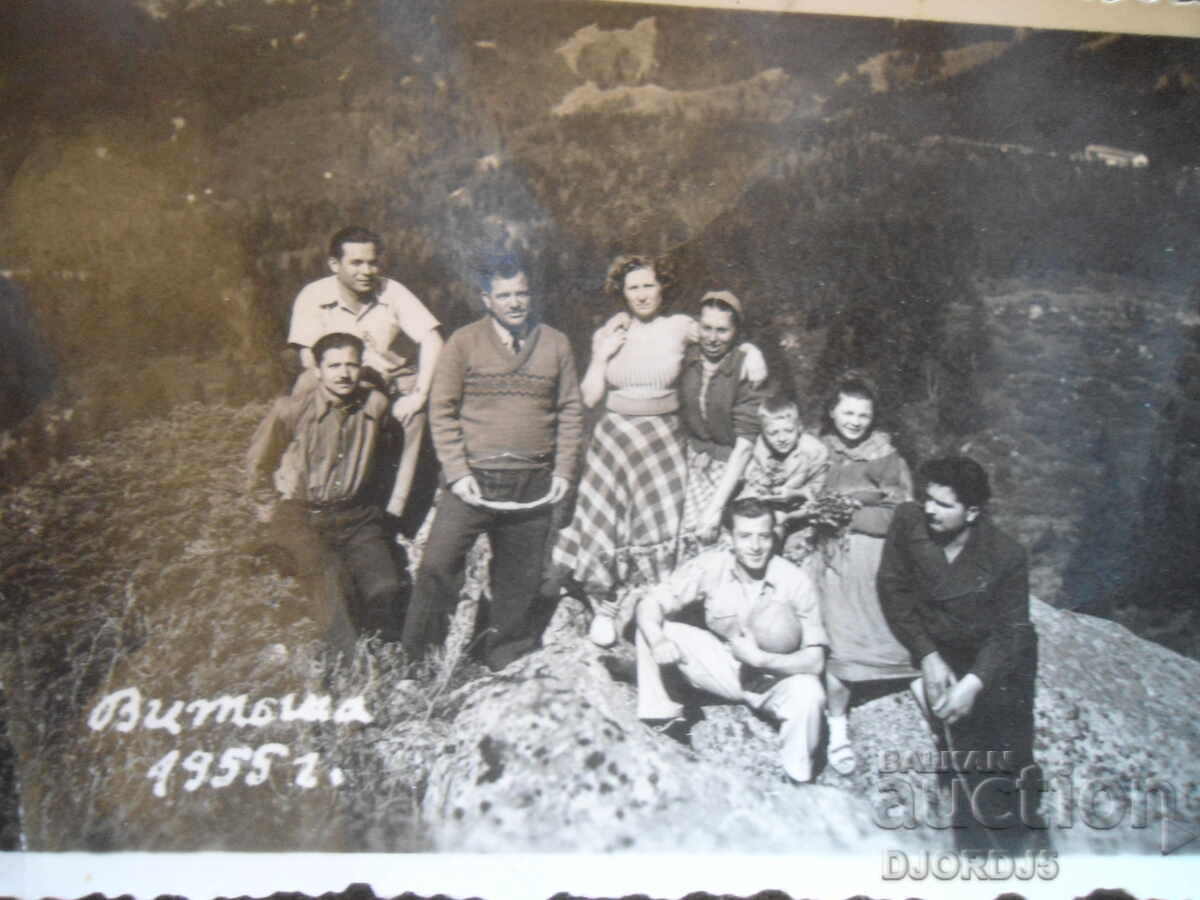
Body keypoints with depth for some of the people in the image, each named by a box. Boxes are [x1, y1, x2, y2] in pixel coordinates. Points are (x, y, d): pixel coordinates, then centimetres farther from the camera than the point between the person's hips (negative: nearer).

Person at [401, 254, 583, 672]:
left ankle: (507, 663, 29)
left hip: (533, 486, 3)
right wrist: (456, 472, -9)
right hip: (474, 481, -2)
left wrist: (564, 469, 2)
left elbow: (570, 411, 10)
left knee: (519, 581, 12)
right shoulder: (464, 342, 0)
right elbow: (442, 410, -2)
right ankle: (415, 659, 10)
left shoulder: (555, 344, 8)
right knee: (438, 567, -6)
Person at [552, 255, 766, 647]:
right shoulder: (607, 335, 6)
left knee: (658, 529, -2)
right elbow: (589, 396, 4)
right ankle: (606, 606, 19)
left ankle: (637, 612, 17)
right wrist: (601, 356, -6)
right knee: (605, 525, -1)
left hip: (663, 439, -1)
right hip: (614, 436, 1)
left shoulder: (680, 327, 0)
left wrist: (751, 352, -11)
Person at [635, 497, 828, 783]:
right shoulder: (710, 566, -15)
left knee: (808, 694, -36)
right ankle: (659, 716, -4)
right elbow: (649, 603, -16)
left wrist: (759, 659, -33)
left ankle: (795, 782, -9)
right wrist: (657, 641, -36)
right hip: (724, 669, 2)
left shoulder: (795, 581, -20)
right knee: (651, 626, -14)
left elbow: (814, 661, -21)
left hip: (775, 677, -2)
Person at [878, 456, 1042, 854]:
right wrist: (927, 656, -14)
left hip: (998, 656, -1)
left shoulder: (1006, 556, -19)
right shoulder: (908, 520, -15)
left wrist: (974, 682, -28)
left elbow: (1011, 630, -15)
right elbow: (894, 588, -8)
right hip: (941, 652, 1)